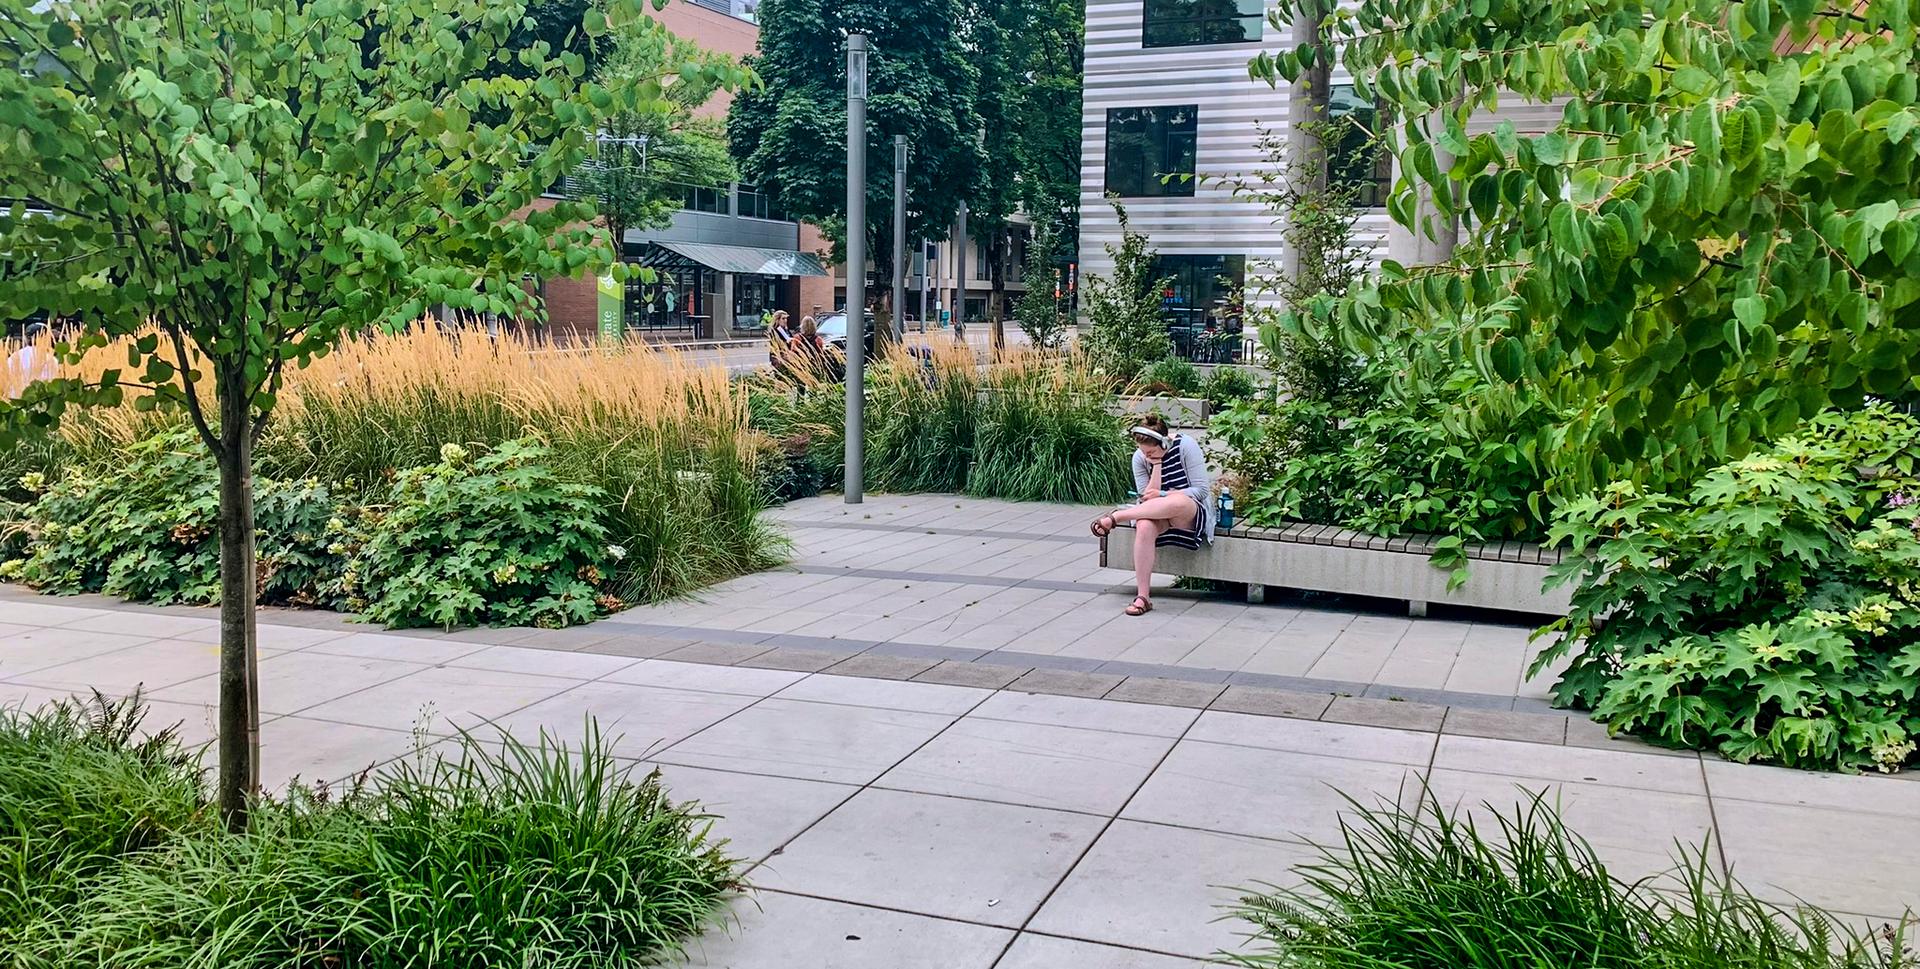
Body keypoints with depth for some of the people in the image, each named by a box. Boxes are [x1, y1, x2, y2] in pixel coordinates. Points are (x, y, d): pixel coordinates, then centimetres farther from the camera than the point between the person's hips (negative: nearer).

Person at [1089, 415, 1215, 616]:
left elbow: (1202, 490, -12)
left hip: (1192, 516, -3)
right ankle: (1143, 597, -33)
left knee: (1178, 502, -42)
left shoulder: (1185, 445, -12)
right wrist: (1156, 465, -17)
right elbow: (1147, 499, -7)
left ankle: (1114, 518, -28)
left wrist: (1163, 495, -19)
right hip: (1159, 515, 3)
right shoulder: (1140, 457, -2)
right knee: (1144, 527, -36)